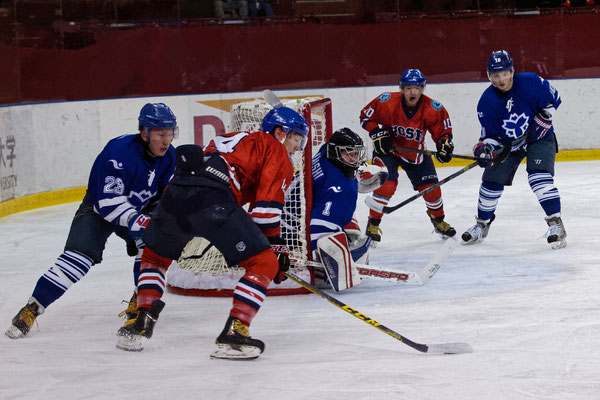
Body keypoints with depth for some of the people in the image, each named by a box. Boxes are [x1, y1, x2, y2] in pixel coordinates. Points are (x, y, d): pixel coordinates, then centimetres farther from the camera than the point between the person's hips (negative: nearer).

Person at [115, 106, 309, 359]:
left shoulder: (228, 139, 38)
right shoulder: (276, 150, 16)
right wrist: (276, 245, 9)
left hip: (175, 192, 7)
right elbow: (266, 204, 3)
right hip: (211, 200, -7)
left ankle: (141, 324, 22)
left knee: (154, 256, 32)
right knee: (264, 264, 1)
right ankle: (233, 334, -9)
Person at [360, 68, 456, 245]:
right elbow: (366, 116, -9)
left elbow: (443, 131, -7)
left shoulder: (433, 109, -20)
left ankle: (438, 221, 27)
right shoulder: (387, 102, -25)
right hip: (387, 149, -3)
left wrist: (444, 145, -27)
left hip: (415, 151, 3)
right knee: (386, 183, -22)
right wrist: (378, 135, -20)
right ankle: (373, 224, -10)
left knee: (430, 186, 0)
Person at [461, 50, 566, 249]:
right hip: (508, 143, 3)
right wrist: (485, 148, -29)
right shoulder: (487, 101, -15)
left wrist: (543, 119, -18)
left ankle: (556, 224, -18)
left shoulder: (530, 83, -23)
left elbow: (553, 98, -8)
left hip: (539, 138, -3)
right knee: (491, 181, 2)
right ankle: (482, 225, 24)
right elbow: (490, 134, -9)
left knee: (539, 177, -24)